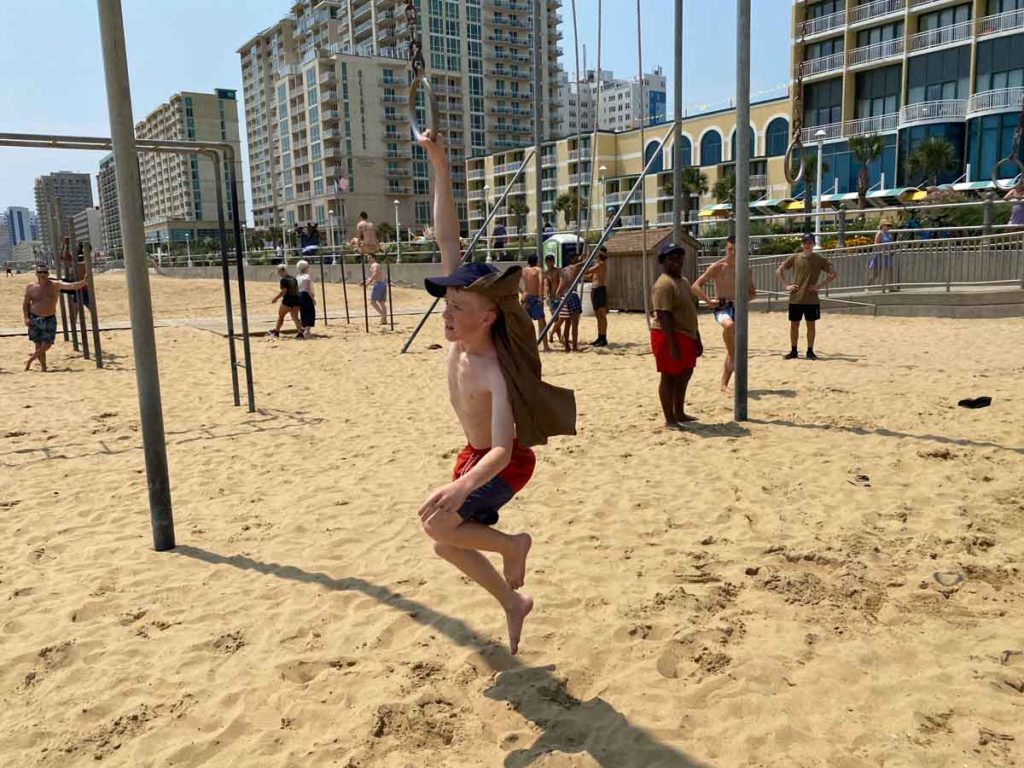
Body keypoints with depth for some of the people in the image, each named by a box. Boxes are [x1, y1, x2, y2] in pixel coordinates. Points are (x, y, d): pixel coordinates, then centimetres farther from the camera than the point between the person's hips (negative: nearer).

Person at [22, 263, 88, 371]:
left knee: (46, 344, -4)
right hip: (34, 319, 0)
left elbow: (71, 286, -16)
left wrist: (83, 282, -34)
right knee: (38, 345, 5)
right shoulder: (30, 287, 1)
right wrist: (26, 318, -5)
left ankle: (30, 359, 21)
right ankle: (43, 367, 18)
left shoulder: (55, 285, -2)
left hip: (50, 319, 0)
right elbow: (26, 303, 6)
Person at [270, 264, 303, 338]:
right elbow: (297, 290, 13)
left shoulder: (283, 280, -11)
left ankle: (276, 331, 24)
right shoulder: (294, 279, 12)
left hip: (287, 301, -6)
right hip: (295, 300, 6)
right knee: (295, 317, 5)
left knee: (280, 316, 12)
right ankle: (300, 333, -6)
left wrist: (276, 298, -8)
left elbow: (283, 291, -17)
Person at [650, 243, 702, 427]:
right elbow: (664, 317, -23)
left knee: (684, 376, 17)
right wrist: (673, 345, -26)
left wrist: (697, 339, 20)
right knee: (669, 377, -2)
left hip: (687, 336, 10)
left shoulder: (683, 281, 15)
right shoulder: (664, 285, -17)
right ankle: (670, 419, 5)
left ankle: (679, 413, 30)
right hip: (669, 337, -10)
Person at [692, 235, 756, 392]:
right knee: (729, 325, -41)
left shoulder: (747, 271, 9)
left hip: (738, 310, 5)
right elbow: (696, 286, -5)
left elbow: (753, 293, 20)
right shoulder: (717, 267, -4)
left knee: (733, 351, 4)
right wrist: (709, 301, -13)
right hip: (722, 308, -4)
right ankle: (733, 357, -24)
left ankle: (724, 384, 13)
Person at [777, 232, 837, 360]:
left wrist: (820, 286, -10)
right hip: (795, 298, 2)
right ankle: (793, 351, 17)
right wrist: (786, 285, 0)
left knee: (811, 324, 5)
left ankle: (810, 351, 15)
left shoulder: (819, 259, -2)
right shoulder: (795, 258, 3)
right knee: (794, 325, 6)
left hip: (811, 299, -1)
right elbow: (779, 271, 10)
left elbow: (833, 274, -2)